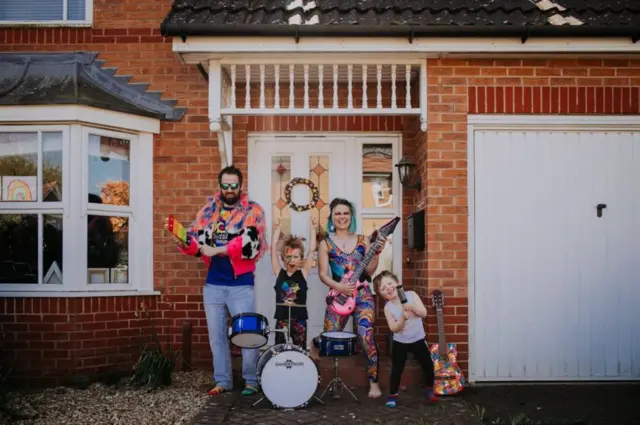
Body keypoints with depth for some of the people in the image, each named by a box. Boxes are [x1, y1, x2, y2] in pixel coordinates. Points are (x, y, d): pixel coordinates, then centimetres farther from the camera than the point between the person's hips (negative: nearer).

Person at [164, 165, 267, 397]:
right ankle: (222, 380, 22)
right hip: (213, 284, 4)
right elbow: (196, 238, 6)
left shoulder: (252, 211, -3)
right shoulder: (208, 210, 10)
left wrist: (216, 250, -20)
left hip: (241, 284, -4)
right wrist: (183, 240, -16)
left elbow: (249, 242, -17)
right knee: (216, 334, 11)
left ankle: (251, 380, 14)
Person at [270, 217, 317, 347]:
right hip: (282, 318, 0)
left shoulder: (303, 273, 0)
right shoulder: (279, 273, 1)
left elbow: (312, 250, -5)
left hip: (299, 319, 0)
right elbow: (273, 249, -2)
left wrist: (313, 229, -6)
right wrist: (277, 229, -4)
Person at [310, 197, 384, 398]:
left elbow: (369, 271, 3)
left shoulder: (363, 240, 7)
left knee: (366, 336, -16)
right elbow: (322, 274, -2)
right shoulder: (325, 244, 3)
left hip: (362, 295, 0)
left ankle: (373, 382, -2)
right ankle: (316, 343, 45)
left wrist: (376, 253, -13)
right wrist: (339, 287, -18)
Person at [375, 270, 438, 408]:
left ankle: (430, 390, 30)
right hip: (400, 343, -1)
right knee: (396, 370, 2)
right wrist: (403, 317, -32)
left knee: (428, 366, 7)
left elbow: (423, 313, -15)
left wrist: (412, 307, -32)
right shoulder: (388, 307, -12)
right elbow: (394, 328, -17)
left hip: (418, 340, 1)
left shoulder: (411, 295, -11)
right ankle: (393, 395, 19)